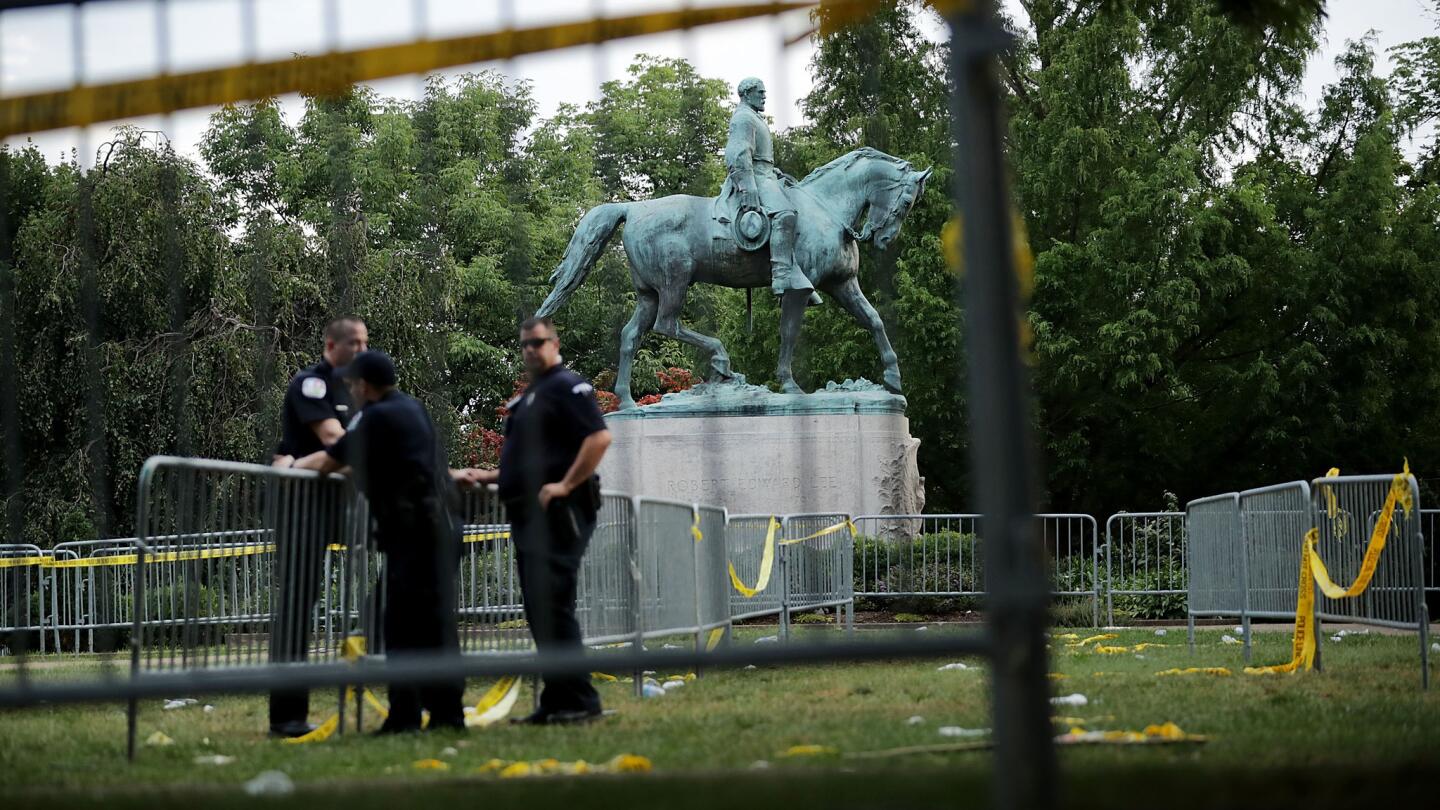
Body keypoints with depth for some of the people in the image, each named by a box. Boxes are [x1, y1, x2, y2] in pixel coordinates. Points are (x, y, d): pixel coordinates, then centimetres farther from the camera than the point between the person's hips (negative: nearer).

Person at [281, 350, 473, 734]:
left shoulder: (376, 417, -10)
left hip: (412, 530, -9)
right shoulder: (411, 409, 16)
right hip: (441, 526, 9)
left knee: (403, 625, -8)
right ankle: (446, 711, 13)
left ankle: (405, 714, -10)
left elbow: (329, 461, -6)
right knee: (436, 622, 11)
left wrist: (292, 465, 8)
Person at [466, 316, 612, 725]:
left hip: (557, 514, -10)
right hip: (529, 515, 10)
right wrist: (490, 476, 21)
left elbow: (599, 436, -20)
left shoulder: (567, 386, -7)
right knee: (539, 611, 9)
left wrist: (566, 485, -22)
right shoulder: (528, 397, 22)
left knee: (552, 607, -13)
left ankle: (578, 700, -10)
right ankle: (555, 703, 12)